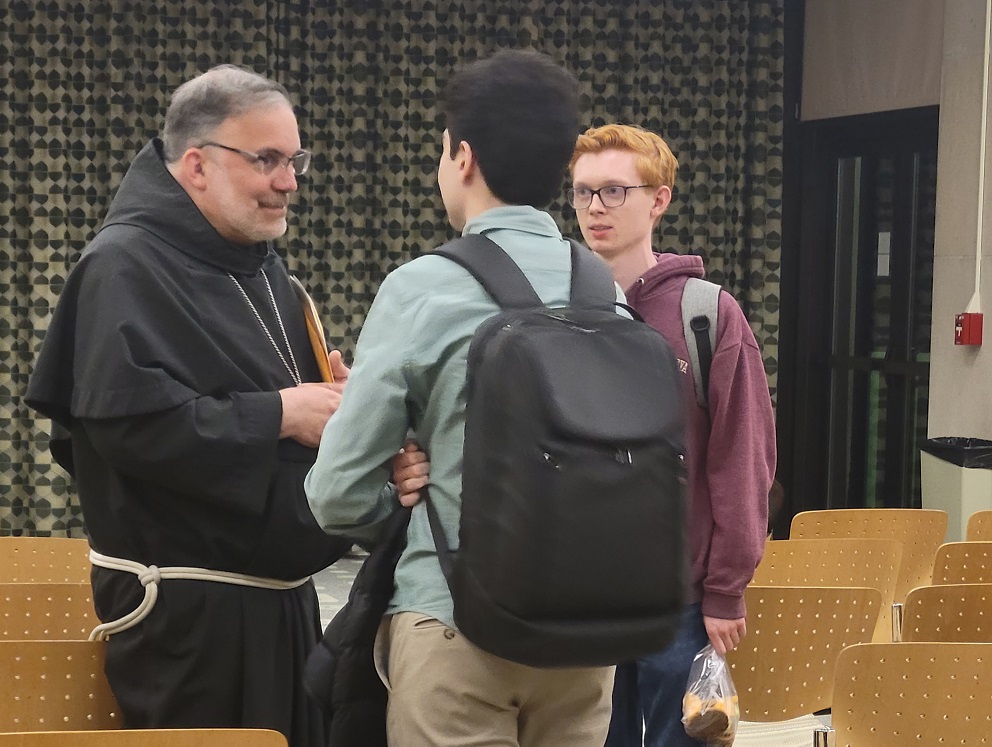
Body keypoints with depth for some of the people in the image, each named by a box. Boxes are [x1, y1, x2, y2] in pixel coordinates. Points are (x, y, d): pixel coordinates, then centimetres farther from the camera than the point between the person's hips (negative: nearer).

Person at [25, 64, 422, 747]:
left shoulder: (263, 267, 17)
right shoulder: (127, 266, -12)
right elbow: (132, 420, -25)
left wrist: (339, 401, -3)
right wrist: (279, 415, -20)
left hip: (280, 596, 9)